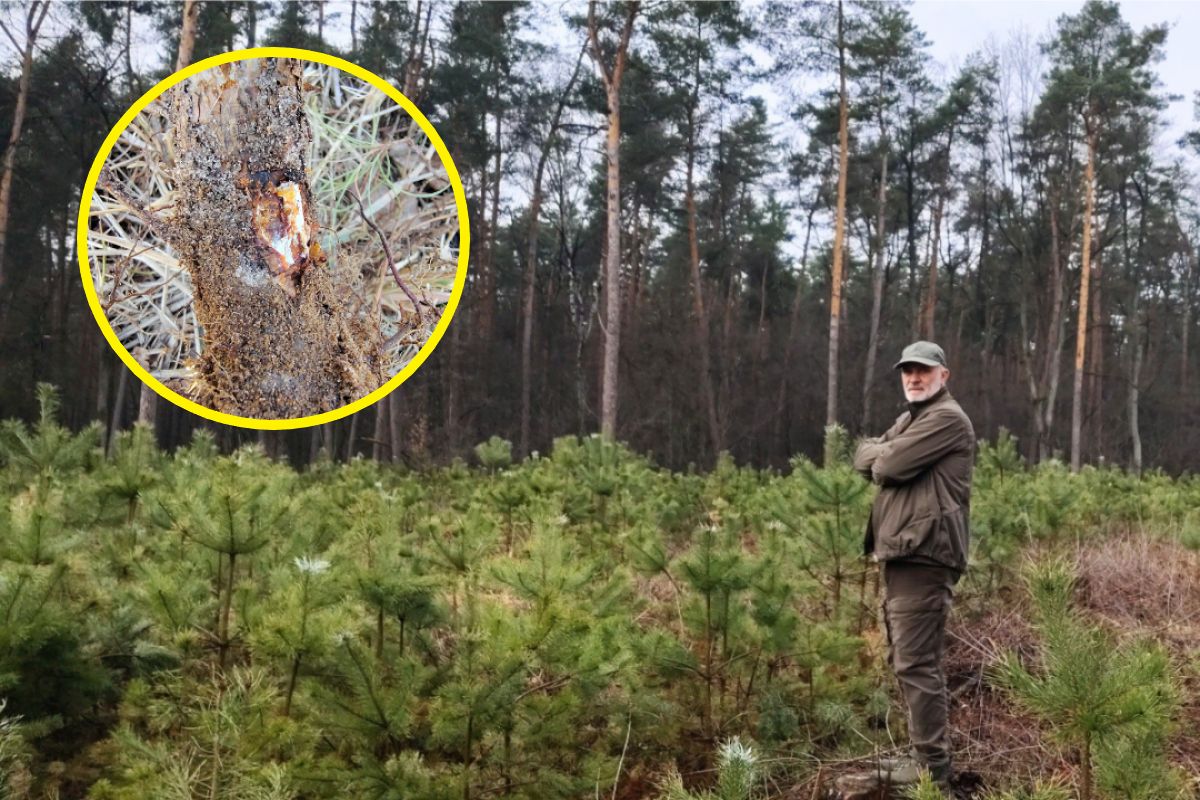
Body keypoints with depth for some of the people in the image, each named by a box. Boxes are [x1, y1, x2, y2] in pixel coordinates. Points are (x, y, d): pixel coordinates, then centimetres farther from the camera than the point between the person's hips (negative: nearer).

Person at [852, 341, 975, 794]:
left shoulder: (947, 418, -8)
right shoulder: (911, 419, 23)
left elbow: (888, 464, -17)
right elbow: (864, 458, 12)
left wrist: (882, 455, 3)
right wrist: (885, 454, -6)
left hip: (922, 555, -10)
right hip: (900, 553, 10)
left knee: (917, 662, -10)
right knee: (904, 658, 15)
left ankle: (933, 764, -5)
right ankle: (923, 751, 24)